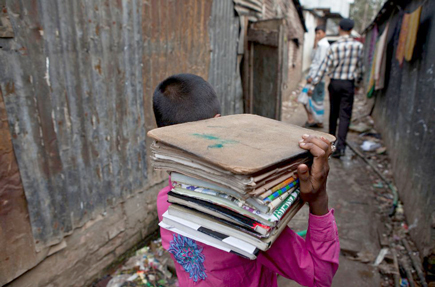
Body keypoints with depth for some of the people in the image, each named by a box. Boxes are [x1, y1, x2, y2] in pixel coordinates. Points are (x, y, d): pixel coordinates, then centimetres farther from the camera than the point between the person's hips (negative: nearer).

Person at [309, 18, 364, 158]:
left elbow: (324, 67, -10)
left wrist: (313, 86, -6)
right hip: (349, 84, 0)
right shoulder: (358, 45, -1)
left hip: (335, 83, 0)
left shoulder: (334, 47, -8)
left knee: (333, 113, 15)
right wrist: (358, 83, 23)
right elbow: (360, 67, 8)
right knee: (345, 115, 0)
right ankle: (340, 145, -10)